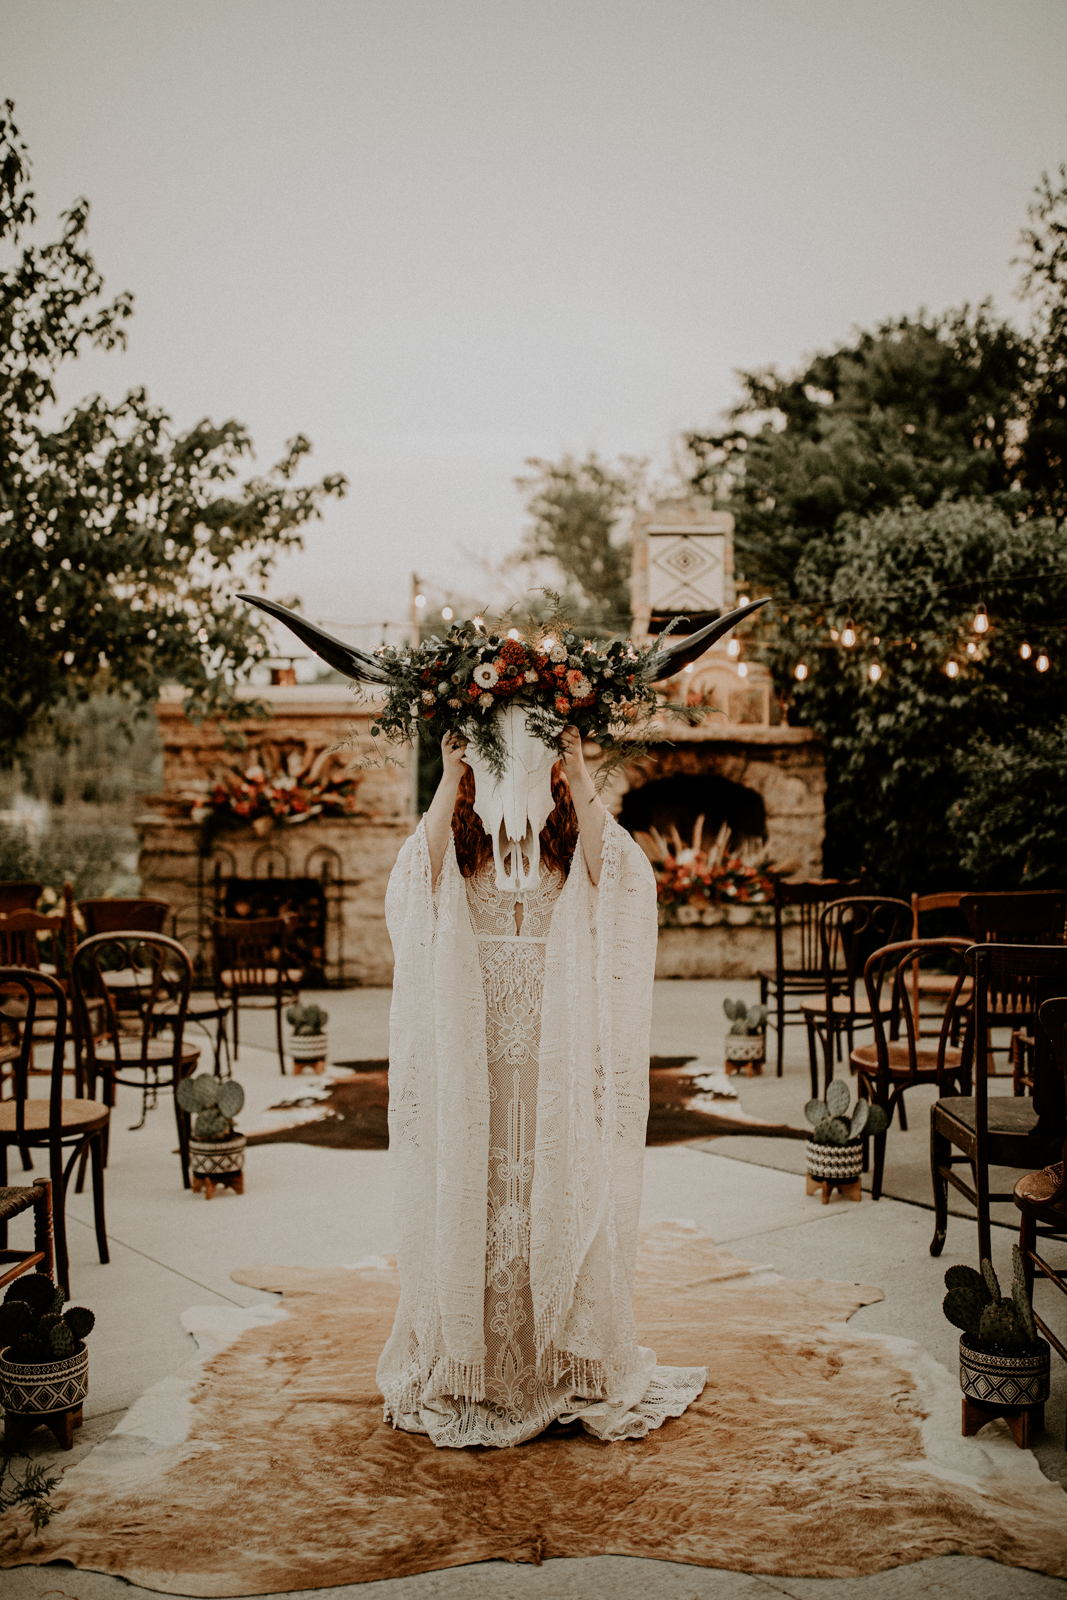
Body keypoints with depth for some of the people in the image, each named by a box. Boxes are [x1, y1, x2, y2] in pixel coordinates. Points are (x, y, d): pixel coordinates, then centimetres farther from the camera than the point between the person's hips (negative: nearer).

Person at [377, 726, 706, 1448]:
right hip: (472, 1064, 0)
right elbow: (418, 872, -17)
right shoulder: (458, 859, 6)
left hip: (557, 1065, 0)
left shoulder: (572, 862, 7)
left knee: (559, 1204, 2)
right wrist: (449, 776, -20)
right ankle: (468, 1368, 15)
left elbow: (621, 873, -16)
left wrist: (579, 776, -19)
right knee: (470, 1203, 2)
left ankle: (569, 1369, 14)